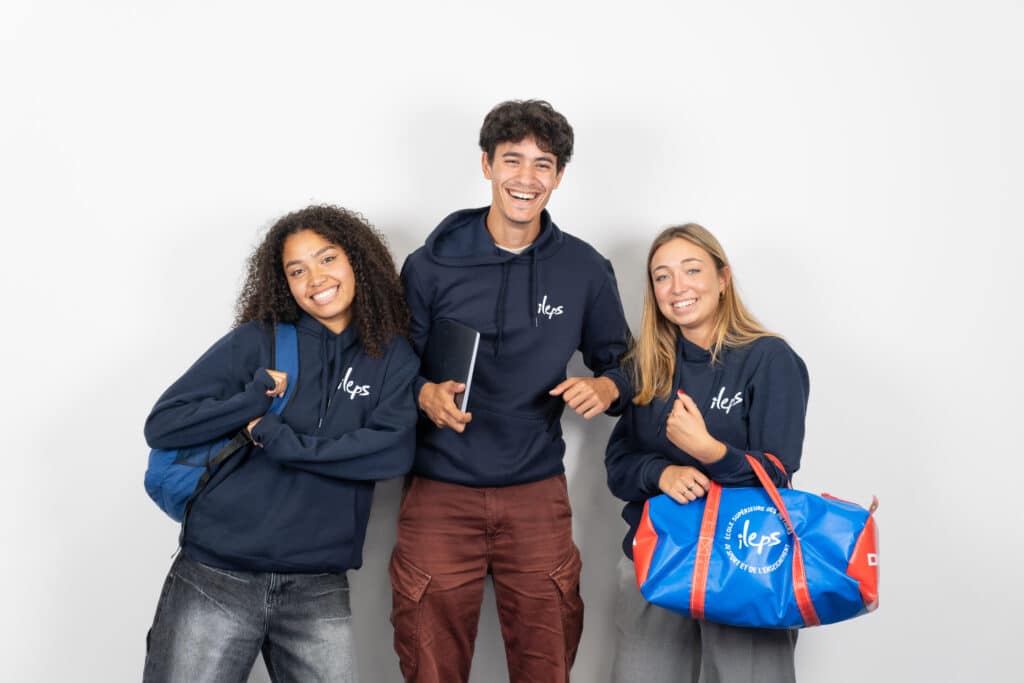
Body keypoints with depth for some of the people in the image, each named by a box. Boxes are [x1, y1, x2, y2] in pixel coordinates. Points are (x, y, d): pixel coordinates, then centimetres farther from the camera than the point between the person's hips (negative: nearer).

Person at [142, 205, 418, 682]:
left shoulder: (392, 357, 4)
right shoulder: (256, 341, 0)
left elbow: (394, 452, -11)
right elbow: (162, 426, -2)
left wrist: (278, 438, -13)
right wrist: (258, 394, -13)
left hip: (318, 589, 1)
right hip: (214, 580, -1)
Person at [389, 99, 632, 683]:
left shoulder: (585, 269, 2)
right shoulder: (432, 265, -1)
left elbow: (618, 362, 12)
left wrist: (605, 387, -11)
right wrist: (425, 394, -17)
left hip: (537, 495, 1)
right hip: (441, 491, -1)